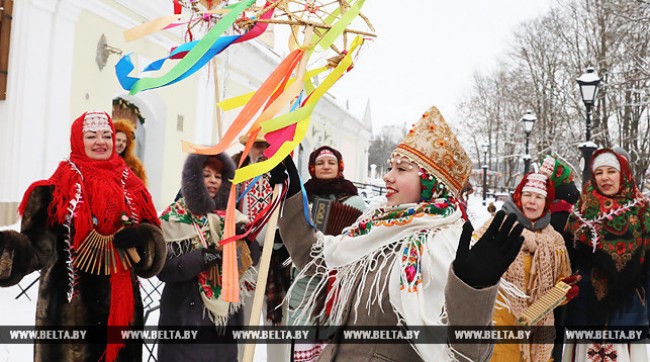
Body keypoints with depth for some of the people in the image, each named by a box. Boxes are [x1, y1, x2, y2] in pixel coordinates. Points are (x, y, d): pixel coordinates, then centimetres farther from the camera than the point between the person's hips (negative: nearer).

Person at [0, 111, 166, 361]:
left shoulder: (132, 187, 7)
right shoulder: (57, 188, -4)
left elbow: (154, 242, 6)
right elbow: (37, 245, -12)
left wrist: (142, 240, -16)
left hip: (121, 306, 4)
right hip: (69, 307, -3)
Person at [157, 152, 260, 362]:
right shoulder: (175, 217, -4)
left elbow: (251, 259, 3)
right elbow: (163, 267, -15)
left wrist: (245, 238, -16)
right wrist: (204, 256, -26)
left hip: (225, 312, 4)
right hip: (186, 315, -4)